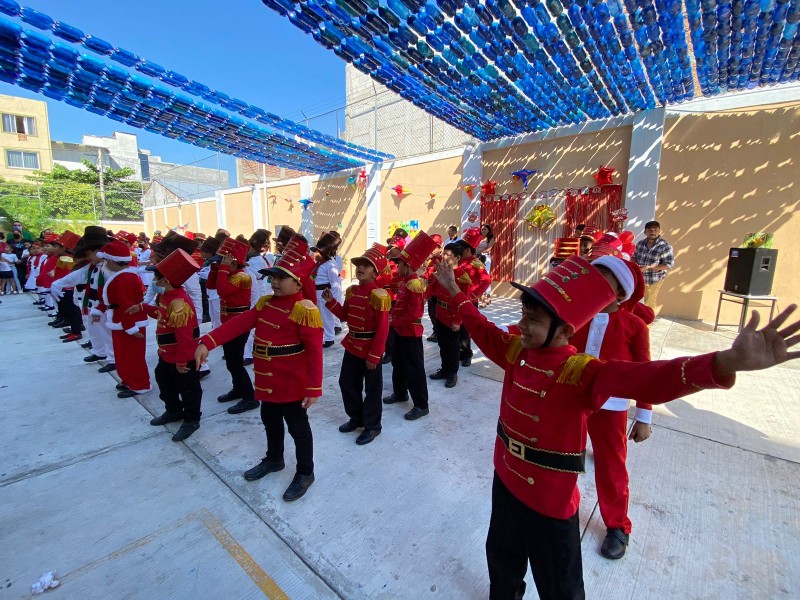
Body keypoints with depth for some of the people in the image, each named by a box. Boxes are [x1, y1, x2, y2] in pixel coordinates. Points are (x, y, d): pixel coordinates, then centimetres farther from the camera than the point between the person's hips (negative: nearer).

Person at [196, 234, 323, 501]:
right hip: (267, 381, 8)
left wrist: (313, 388, -22)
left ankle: (305, 473, 29)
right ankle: (274, 460, 49)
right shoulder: (265, 303, 4)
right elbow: (239, 323, -1)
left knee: (298, 428, 9)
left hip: (292, 384, -8)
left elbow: (314, 352, -22)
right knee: (270, 422, 25)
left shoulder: (305, 310, -21)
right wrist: (208, 342, -13)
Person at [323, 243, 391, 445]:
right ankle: (356, 418, 38)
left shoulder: (378, 295, -20)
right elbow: (345, 316, 14)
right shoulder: (351, 291, 5)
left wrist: (374, 355, -20)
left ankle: (372, 426, 26)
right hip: (352, 345, 8)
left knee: (372, 389, 8)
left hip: (370, 348, -8)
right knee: (346, 383, 17)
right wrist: (331, 302, -1)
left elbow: (382, 329, -21)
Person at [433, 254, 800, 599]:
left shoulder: (582, 373, -28)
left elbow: (648, 379, -43)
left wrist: (727, 363, -60)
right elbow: (481, 328, 7)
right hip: (506, 480, 6)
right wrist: (455, 292, 15)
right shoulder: (515, 350, -9)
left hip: (550, 501, -5)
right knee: (501, 557, 32)